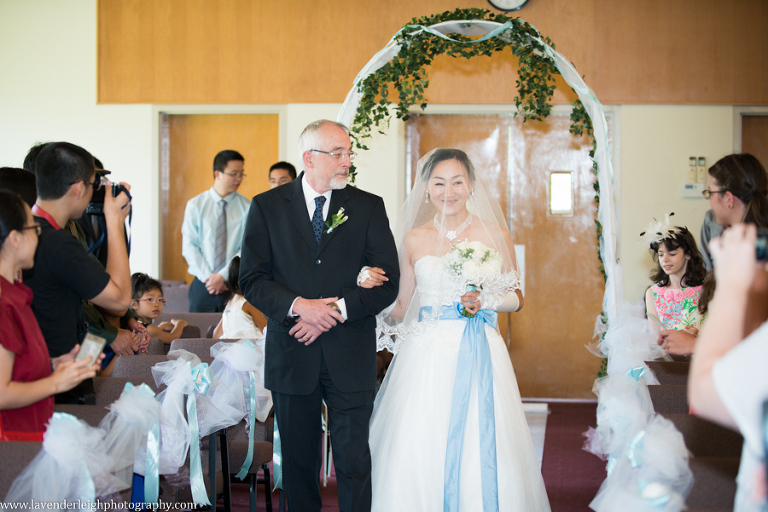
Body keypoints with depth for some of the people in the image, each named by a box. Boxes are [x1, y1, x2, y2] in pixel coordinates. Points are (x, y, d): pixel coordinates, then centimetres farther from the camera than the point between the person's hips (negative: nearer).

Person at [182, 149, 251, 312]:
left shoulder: (246, 207, 3)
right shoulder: (195, 205, 4)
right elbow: (189, 247, 0)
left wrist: (223, 276, -13)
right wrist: (208, 277, -10)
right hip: (202, 285, 0)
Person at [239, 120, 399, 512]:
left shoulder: (369, 207, 3)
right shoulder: (267, 206, 3)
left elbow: (387, 283, -2)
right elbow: (252, 279, -2)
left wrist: (335, 311, -13)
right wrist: (298, 305, -17)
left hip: (350, 358, 0)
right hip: (291, 358, 1)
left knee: (354, 462, 0)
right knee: (298, 462, 13)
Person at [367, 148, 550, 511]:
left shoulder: (495, 233, 4)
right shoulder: (414, 239, 6)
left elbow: (516, 298, 10)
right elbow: (403, 304, 12)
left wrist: (484, 301, -8)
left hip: (479, 354, 0)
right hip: (427, 355, 1)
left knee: (481, 451, -2)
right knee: (420, 452, -4)